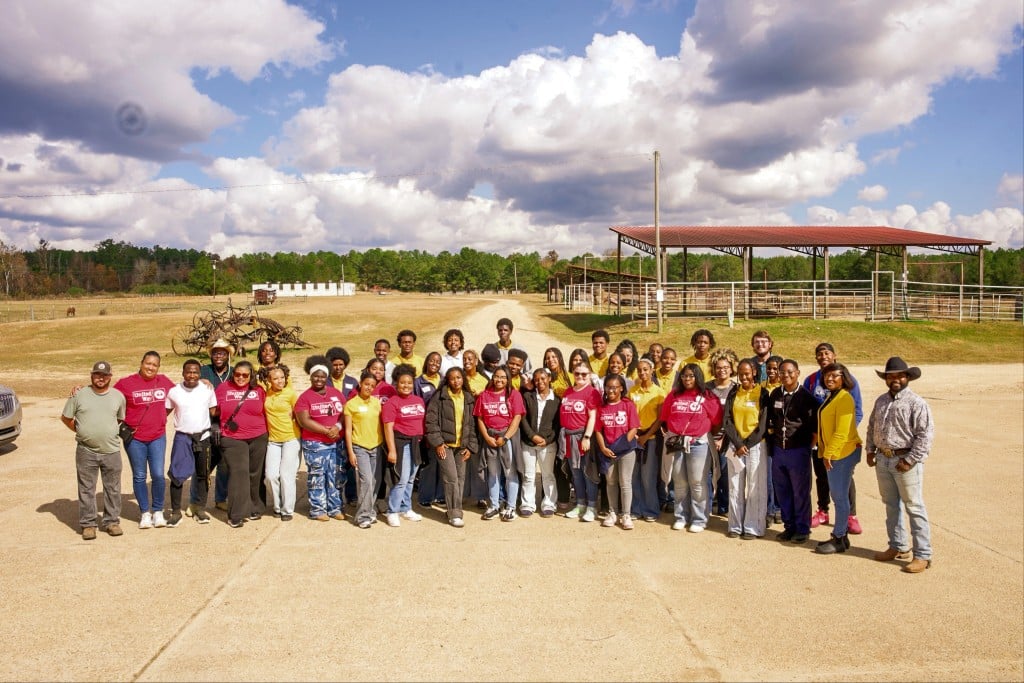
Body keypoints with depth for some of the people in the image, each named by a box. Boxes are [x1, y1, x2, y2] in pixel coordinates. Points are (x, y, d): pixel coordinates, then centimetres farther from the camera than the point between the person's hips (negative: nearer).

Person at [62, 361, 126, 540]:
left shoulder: (118, 396, 4)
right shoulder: (79, 395, -1)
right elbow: (65, 418, 7)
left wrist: (109, 432, 10)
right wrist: (81, 431, 5)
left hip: (112, 451, 1)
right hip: (86, 451, -1)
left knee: (113, 488, 8)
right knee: (86, 489, 6)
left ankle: (112, 521, 20)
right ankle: (88, 524, 16)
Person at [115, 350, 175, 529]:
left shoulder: (164, 381, 4)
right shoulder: (126, 383, -5)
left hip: (158, 437, 2)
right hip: (134, 438, -1)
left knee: (158, 475, -2)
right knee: (139, 476, 8)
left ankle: (158, 511, 15)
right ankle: (145, 512, 21)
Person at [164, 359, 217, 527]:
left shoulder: (208, 389, -1)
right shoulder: (174, 391, -3)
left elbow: (214, 412, 7)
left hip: (203, 437, 1)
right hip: (182, 437, -1)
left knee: (203, 475, 9)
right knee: (177, 474, -4)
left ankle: (199, 509, 21)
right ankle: (176, 512, 6)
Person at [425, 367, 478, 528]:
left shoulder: (468, 399, 9)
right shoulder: (440, 397, -4)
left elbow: (472, 424, 13)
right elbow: (431, 421, -7)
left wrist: (470, 446, 6)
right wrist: (437, 442, -12)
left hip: (461, 445, 5)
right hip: (444, 443, -4)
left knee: (460, 478, 5)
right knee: (451, 478, -11)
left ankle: (453, 509, 19)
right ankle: (454, 514, -6)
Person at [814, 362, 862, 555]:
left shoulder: (844, 398, -15)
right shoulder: (832, 396, 15)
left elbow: (842, 432, -21)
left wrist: (829, 453, -18)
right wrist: (825, 452, 15)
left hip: (843, 453, -10)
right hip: (832, 452, 10)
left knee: (840, 496, -3)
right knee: (836, 496, 14)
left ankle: (839, 540, 5)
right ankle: (839, 536, 23)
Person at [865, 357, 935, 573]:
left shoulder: (916, 403, -11)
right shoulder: (881, 401, 12)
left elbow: (926, 434, -15)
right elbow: (872, 426, 22)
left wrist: (911, 460, -17)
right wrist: (870, 450, 12)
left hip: (905, 460, -7)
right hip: (882, 459, 7)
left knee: (914, 507, -2)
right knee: (891, 505, 16)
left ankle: (923, 555, 5)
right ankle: (897, 547, 30)